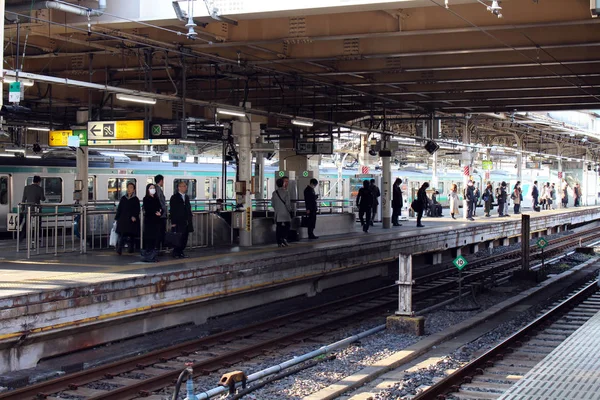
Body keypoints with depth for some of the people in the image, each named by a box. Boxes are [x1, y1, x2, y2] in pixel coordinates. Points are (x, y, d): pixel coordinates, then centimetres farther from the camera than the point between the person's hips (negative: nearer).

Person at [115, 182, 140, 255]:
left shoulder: (135, 199, 4)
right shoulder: (123, 198, 12)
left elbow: (137, 210, -2)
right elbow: (119, 209, 14)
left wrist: (134, 216, -19)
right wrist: (117, 218, 9)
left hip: (131, 220, -1)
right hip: (123, 220, 1)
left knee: (131, 236, 0)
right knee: (122, 235, -11)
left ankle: (130, 249, 12)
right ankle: (119, 250, -17)